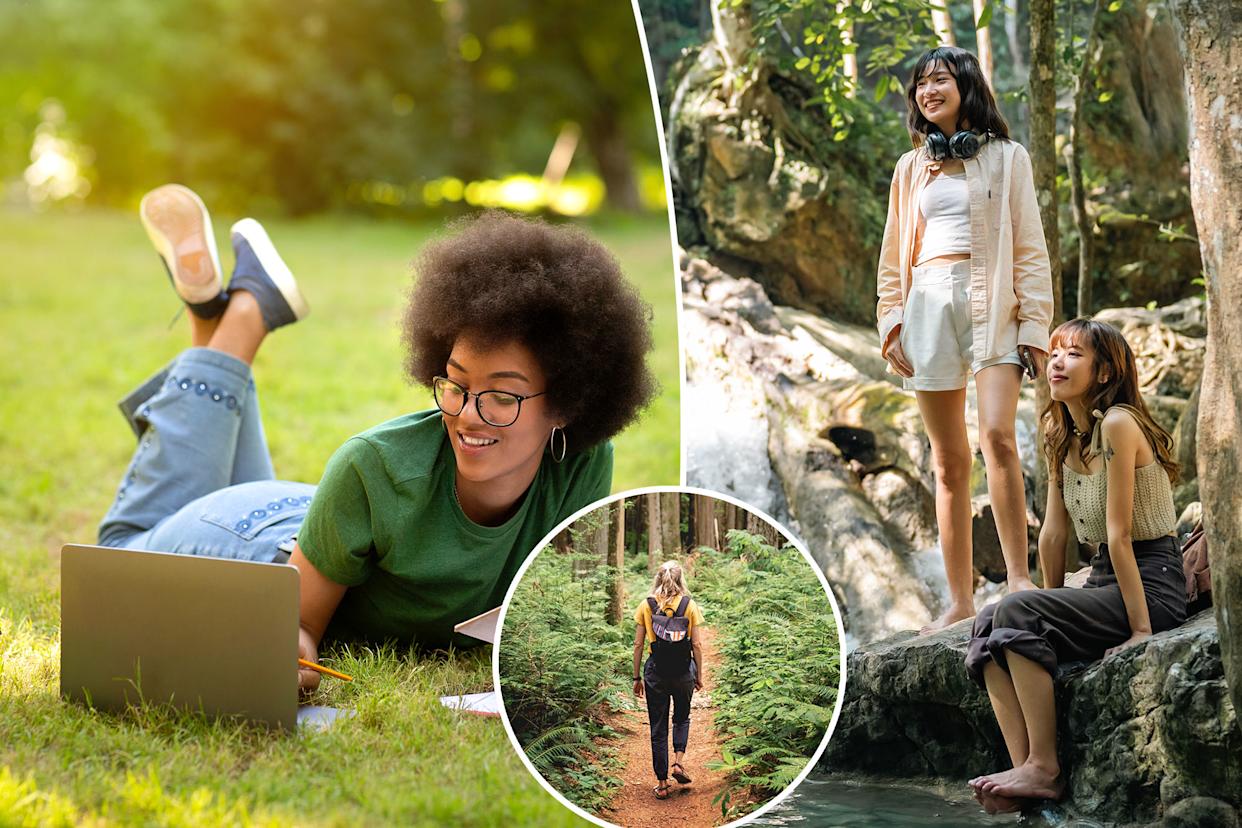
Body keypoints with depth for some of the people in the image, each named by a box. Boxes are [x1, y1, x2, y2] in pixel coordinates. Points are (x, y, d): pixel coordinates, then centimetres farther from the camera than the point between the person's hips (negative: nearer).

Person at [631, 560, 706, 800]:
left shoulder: (647, 605, -2)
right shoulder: (689, 605, -3)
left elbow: (638, 644, -1)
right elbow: (697, 645, -3)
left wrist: (637, 677, 7)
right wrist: (699, 676, 7)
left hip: (656, 672, 0)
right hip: (683, 671, 0)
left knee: (658, 728, 8)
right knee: (682, 718, 24)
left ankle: (662, 783, 9)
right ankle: (678, 761, 4)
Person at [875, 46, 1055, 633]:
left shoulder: (1007, 158, 8)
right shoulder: (911, 168, 18)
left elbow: (1030, 248, 3)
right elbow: (894, 255, 19)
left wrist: (1034, 325, -6)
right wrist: (891, 321, 6)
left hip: (992, 306, -3)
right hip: (928, 307, 3)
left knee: (997, 436, -24)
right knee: (949, 461, 1)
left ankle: (1018, 576, -20)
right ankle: (960, 601, 2)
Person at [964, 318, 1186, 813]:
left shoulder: (1118, 425, -16)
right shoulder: (1062, 436, 11)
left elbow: (1119, 535, -19)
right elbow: (1053, 532, 12)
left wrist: (1140, 630, -18)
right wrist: (1052, 610, 10)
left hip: (1152, 586, -8)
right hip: (1104, 580, 8)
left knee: (1016, 612, -23)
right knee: (988, 627, -10)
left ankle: (1044, 768, -19)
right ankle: (1026, 771, -19)